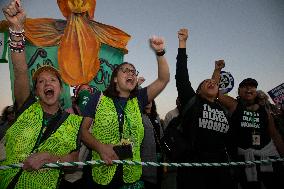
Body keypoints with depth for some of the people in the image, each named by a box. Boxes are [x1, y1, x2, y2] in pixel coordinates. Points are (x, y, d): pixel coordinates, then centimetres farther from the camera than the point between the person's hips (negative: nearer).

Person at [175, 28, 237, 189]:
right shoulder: (192, 102, 3)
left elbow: (230, 143, 19)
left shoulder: (223, 111, 16)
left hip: (221, 169, 5)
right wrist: (182, 43, -9)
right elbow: (182, 78, -8)